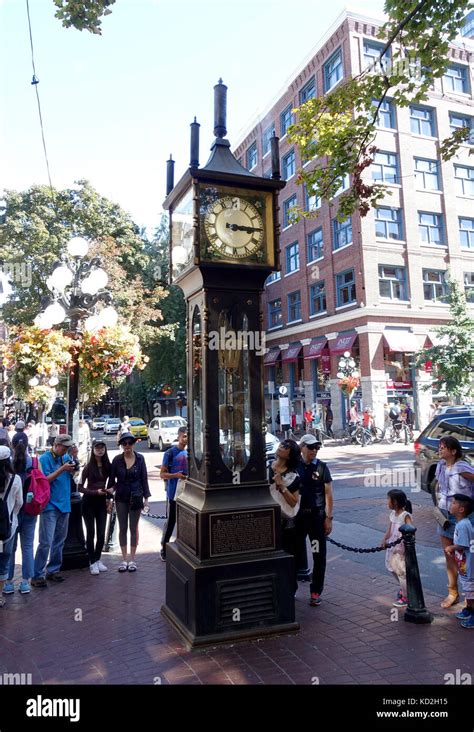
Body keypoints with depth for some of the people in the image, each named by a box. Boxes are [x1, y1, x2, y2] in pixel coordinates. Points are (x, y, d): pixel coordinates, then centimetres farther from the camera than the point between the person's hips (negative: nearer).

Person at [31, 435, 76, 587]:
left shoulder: (66, 457, 9)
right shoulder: (45, 458, -9)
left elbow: (74, 473, 17)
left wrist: (73, 468, -4)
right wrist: (62, 469, -21)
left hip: (64, 505, 7)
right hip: (50, 506, -7)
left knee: (59, 540, 14)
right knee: (46, 542, -8)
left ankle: (53, 570, 25)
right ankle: (37, 576, 1)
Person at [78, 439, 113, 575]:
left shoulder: (108, 466, 1)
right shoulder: (88, 467, -8)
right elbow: (80, 487, -8)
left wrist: (111, 490, -6)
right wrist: (95, 492, -19)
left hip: (101, 502, 3)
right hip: (89, 502, -3)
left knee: (101, 533, 5)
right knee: (91, 533, 3)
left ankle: (98, 560, 22)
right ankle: (93, 562, 13)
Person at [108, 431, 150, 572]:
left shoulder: (140, 458, -4)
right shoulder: (117, 460, -3)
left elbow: (144, 478, 1)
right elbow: (112, 479, 3)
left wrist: (146, 497, -1)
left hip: (136, 496, -1)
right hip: (121, 497, 1)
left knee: (134, 528, 7)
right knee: (122, 528, 8)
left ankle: (132, 559, 17)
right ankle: (124, 559, 19)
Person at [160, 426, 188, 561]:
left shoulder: (189, 452, 6)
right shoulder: (170, 452, -8)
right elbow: (162, 474, -8)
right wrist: (176, 475, -23)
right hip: (174, 493, -5)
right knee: (171, 521, 2)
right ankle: (164, 548, 16)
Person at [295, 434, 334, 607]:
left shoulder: (321, 467, -3)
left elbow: (328, 494, -2)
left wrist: (329, 518, -8)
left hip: (317, 515, -1)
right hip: (298, 515, 1)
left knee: (319, 555, 6)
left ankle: (316, 592, 19)